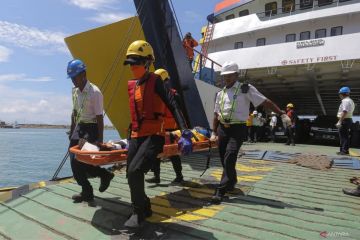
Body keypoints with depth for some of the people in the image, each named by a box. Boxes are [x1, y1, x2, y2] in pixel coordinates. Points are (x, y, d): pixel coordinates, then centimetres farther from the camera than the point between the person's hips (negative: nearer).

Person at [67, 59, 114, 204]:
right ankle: (87, 192, 18)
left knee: (81, 160, -13)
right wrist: (72, 131, 17)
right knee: (74, 160, 5)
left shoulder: (95, 92, -16)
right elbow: (75, 112, 16)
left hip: (91, 128, -8)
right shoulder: (74, 91, 7)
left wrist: (100, 140, -17)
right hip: (79, 127, 8)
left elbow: (99, 118, -17)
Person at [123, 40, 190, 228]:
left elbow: (173, 106, -18)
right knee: (131, 175, 8)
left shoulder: (156, 82, -8)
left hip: (154, 136, -8)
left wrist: (185, 133, -29)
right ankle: (145, 208, 30)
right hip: (136, 136, 8)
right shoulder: (131, 85, 13)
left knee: (135, 171, -20)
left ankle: (138, 212, 3)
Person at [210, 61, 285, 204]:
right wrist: (214, 133, 10)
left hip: (237, 129, -5)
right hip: (222, 129, 5)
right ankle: (231, 182, 37)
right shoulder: (220, 93, 12)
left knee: (229, 160, -13)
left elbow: (265, 102, -5)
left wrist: (281, 113, -14)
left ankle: (220, 192, -6)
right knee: (224, 160, 12)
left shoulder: (246, 89, -2)